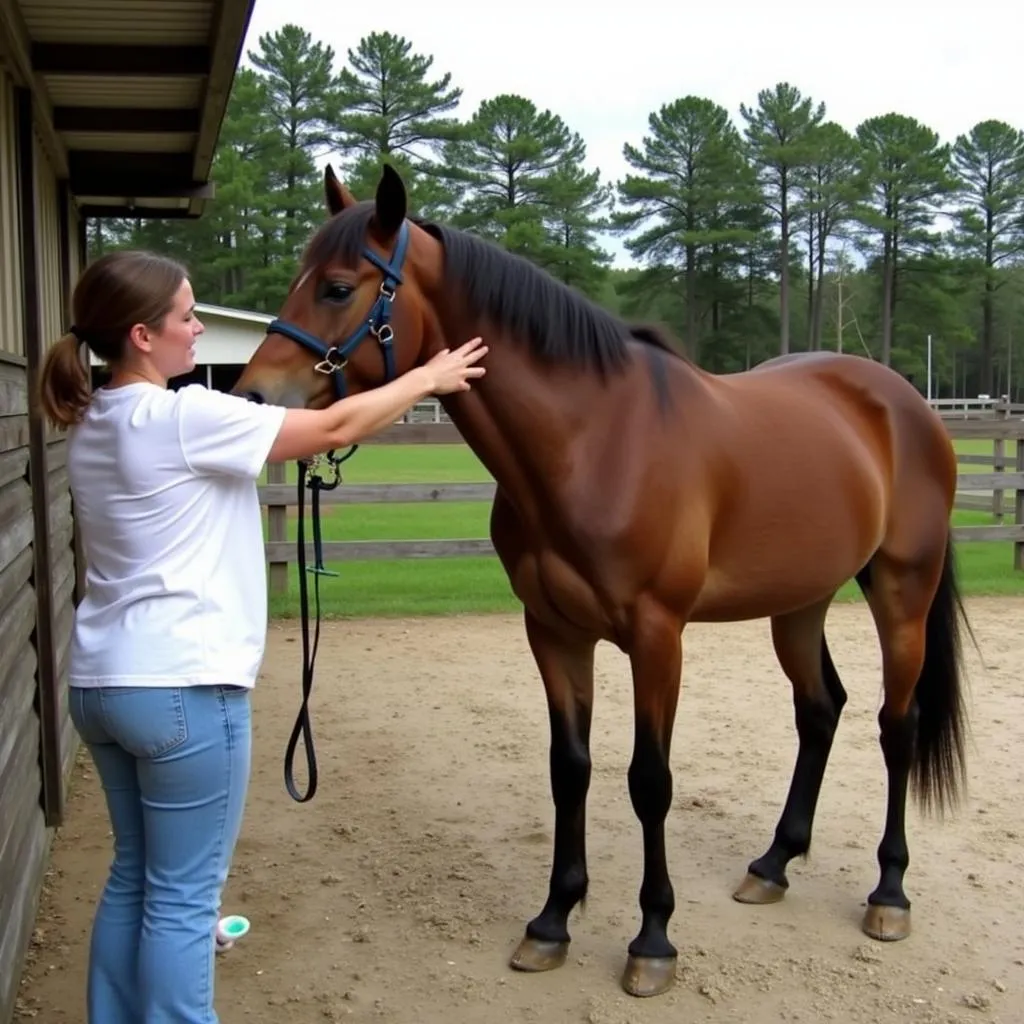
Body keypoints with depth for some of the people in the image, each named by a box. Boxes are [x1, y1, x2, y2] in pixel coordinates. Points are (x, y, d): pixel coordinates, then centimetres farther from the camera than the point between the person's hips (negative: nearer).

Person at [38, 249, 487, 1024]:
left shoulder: (93, 424, 9)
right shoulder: (183, 417, -17)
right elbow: (335, 430, -11)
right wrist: (429, 378, 2)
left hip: (103, 682, 9)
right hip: (180, 687, -9)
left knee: (135, 876, 21)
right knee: (182, 898, 3)